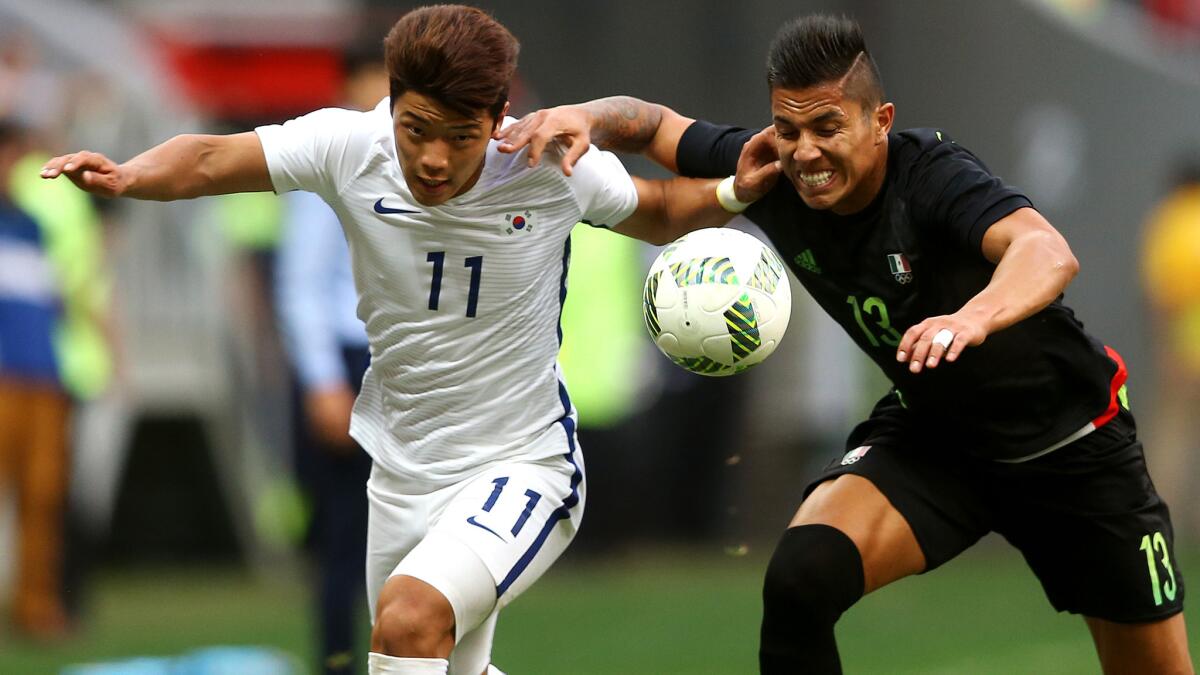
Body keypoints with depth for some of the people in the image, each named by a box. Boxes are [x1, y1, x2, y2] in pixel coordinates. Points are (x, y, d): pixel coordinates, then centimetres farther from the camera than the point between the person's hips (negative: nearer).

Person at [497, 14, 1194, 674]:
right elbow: (651, 122, 1)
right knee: (801, 577, -26)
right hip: (929, 431, 3)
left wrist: (974, 317, -70)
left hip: (1071, 442, -3)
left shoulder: (929, 176, -31)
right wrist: (586, 116, -21)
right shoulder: (773, 179, -14)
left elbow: (1049, 253, -50)